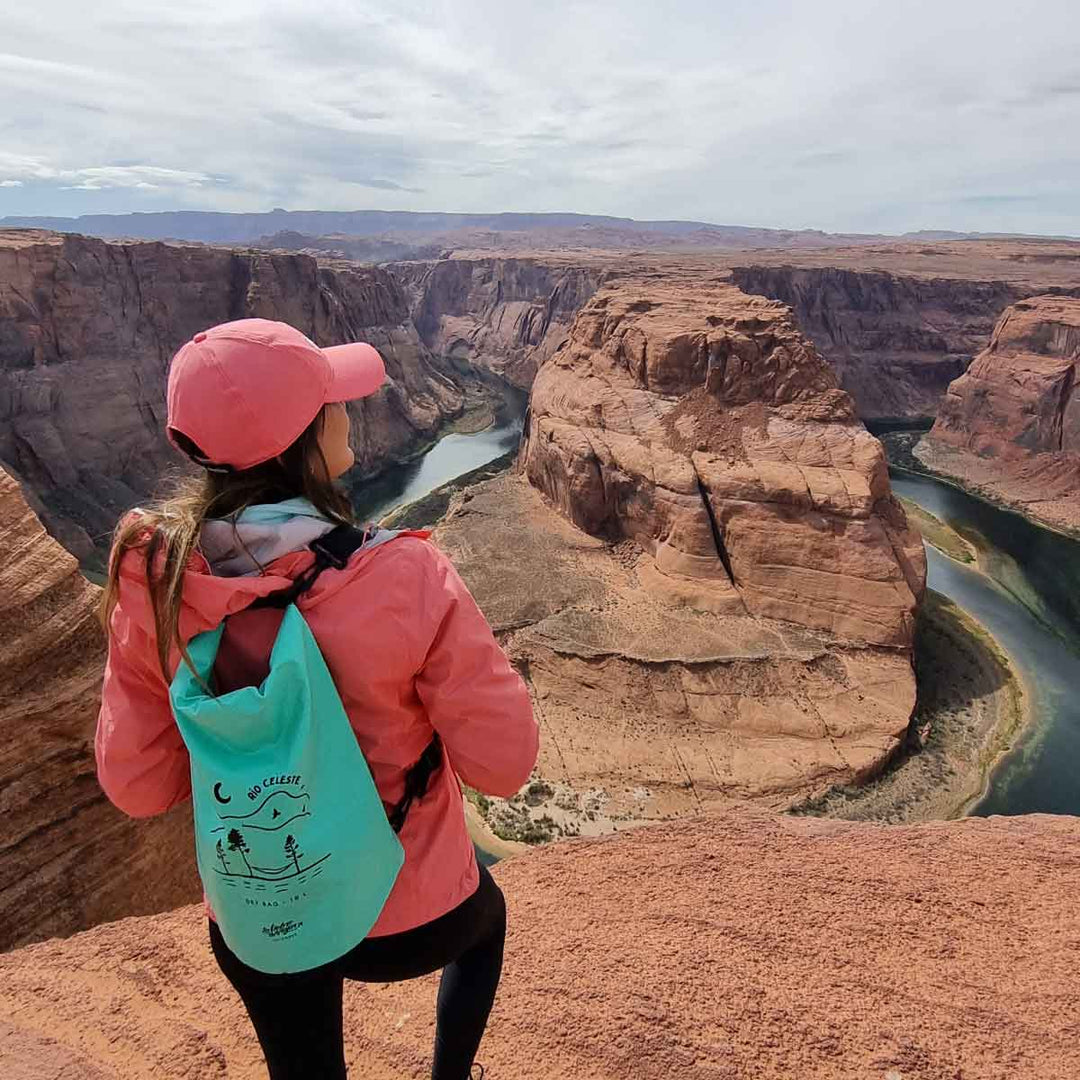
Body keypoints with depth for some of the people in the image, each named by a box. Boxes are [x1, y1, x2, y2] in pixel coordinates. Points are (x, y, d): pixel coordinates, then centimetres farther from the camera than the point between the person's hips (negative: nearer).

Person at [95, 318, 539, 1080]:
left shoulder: (154, 582, -18)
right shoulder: (406, 579, -31)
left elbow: (137, 784, -7)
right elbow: (503, 765, -19)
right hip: (410, 916, -2)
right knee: (484, 913, 36)